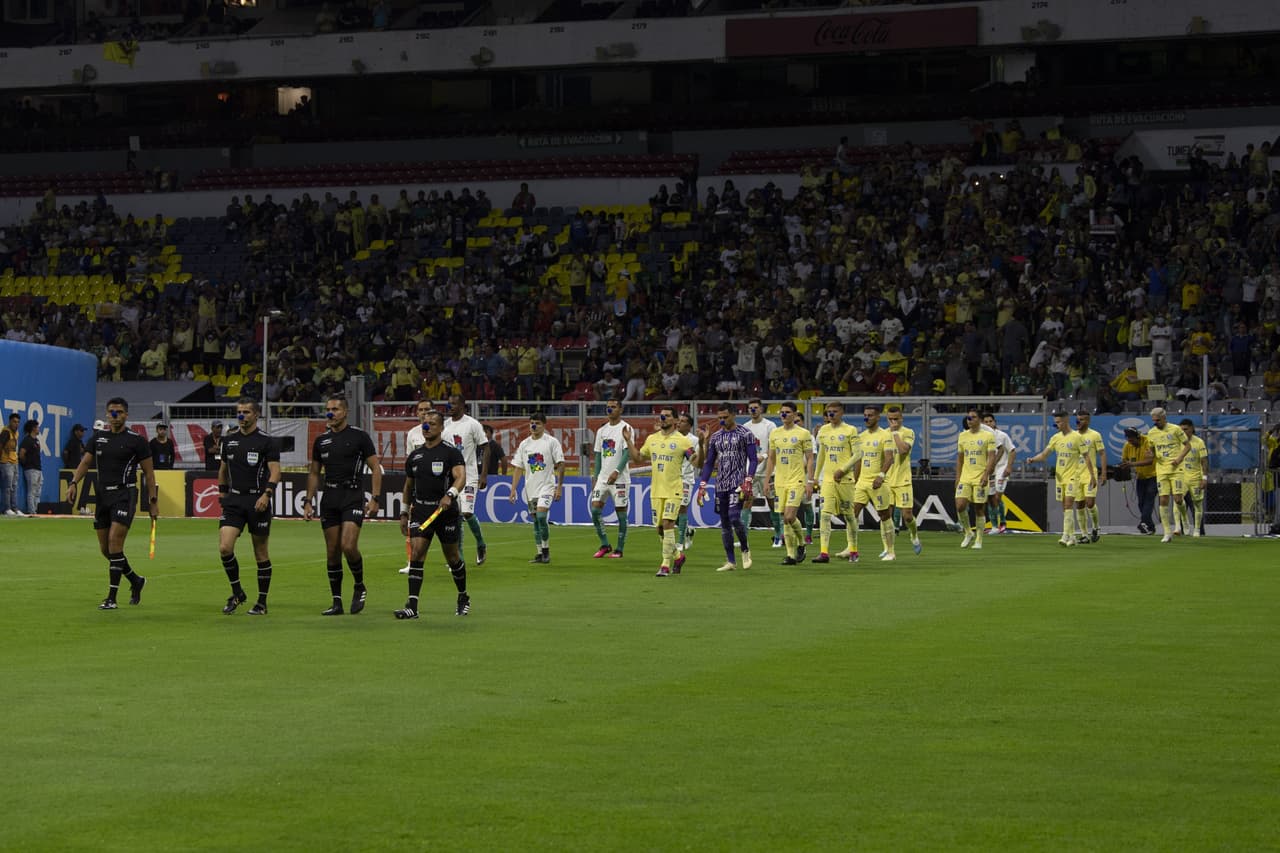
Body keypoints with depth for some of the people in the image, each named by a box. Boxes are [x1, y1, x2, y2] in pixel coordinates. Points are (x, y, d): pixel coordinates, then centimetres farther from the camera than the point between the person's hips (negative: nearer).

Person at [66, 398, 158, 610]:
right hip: (103, 495, 6)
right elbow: (85, 462, 12)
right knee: (105, 549, 7)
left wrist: (153, 500, -2)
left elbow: (148, 472, 1)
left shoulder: (136, 440, -3)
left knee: (114, 543, -16)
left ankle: (111, 598, -13)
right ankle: (135, 581, 30)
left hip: (125, 494, -6)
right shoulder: (98, 437, 10)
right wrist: (74, 483, -5)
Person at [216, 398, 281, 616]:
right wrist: (222, 492, 20)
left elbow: (275, 471, -9)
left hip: (257, 501, -4)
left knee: (261, 553, 3)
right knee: (225, 547, -12)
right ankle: (237, 593, 7)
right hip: (234, 501, 4)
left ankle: (262, 603, 12)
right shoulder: (229, 441, 12)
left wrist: (267, 494, -22)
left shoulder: (266, 441, -4)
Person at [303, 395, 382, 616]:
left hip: (353, 497, -5)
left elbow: (375, 468, -1)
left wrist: (374, 498, -10)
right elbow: (314, 473, 20)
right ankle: (337, 602, 9)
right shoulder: (321, 441, 12)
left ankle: (359, 587, 5)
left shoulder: (359, 437, -1)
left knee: (348, 546, -19)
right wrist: (308, 502, 12)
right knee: (332, 553, 3)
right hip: (329, 500, 5)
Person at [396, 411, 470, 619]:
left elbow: (461, 477, -19)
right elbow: (408, 486, 21)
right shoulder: (414, 456, 11)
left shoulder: (451, 452, -5)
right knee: (416, 553, -12)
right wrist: (404, 513, 17)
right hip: (420, 512, 3)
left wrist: (450, 495, -38)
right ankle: (412, 606, -16)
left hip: (446, 511, -3)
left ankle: (463, 597, 33)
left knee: (452, 557, 9)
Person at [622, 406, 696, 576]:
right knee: (660, 527, 9)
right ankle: (674, 554, 30)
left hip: (673, 490, -6)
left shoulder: (682, 440, -4)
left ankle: (666, 564, -11)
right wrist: (629, 441, 11)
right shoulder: (652, 439, 11)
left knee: (667, 524, -15)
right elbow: (637, 456, 21)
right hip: (656, 490, 6)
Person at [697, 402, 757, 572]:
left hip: (738, 482, -6)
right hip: (721, 485, 6)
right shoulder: (715, 437, 13)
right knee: (724, 523, 5)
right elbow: (709, 463, 16)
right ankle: (730, 562, 10)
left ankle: (745, 548, 4)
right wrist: (702, 485, 7)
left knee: (734, 516, -20)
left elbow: (753, 459, -5)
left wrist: (748, 481, -16)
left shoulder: (745, 434, -3)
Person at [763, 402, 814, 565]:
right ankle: (791, 555, 8)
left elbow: (810, 459, -2)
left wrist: (810, 482, -9)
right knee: (785, 519, 3)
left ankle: (801, 544, 8)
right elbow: (771, 459, 17)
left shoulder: (803, 434, -3)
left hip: (796, 481, -5)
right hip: (779, 482, 5)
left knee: (789, 517, -16)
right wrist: (767, 481, 12)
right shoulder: (774, 434, 11)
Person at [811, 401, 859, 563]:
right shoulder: (823, 430, 11)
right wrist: (815, 477, 19)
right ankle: (824, 552, -14)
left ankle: (853, 550, 21)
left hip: (845, 478, -4)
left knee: (849, 515, 6)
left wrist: (843, 469, -21)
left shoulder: (850, 430, -3)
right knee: (825, 514, -9)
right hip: (827, 478, 4)